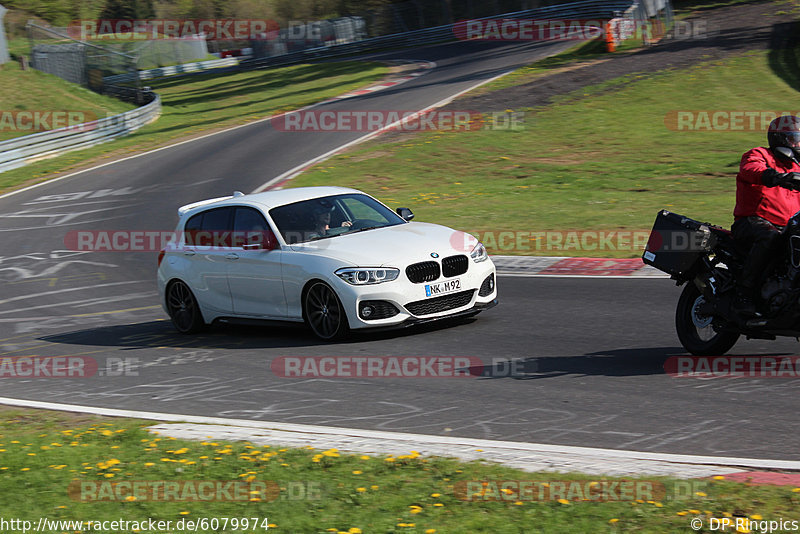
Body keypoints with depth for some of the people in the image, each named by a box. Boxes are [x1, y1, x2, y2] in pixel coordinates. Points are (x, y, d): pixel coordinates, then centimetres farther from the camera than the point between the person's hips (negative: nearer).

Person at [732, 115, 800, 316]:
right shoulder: (758, 155, 3)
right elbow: (751, 168, -21)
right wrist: (776, 177, -42)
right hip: (752, 222, -7)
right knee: (769, 238, -38)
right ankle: (744, 295, -38)